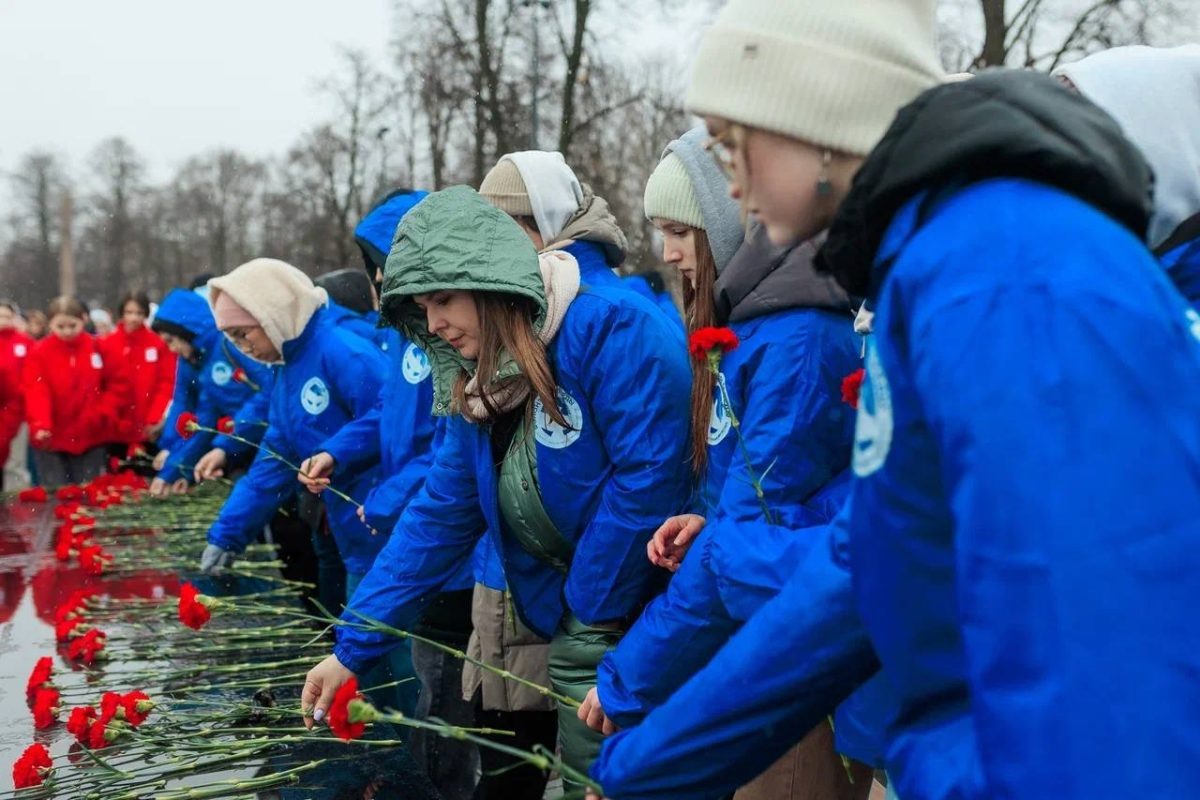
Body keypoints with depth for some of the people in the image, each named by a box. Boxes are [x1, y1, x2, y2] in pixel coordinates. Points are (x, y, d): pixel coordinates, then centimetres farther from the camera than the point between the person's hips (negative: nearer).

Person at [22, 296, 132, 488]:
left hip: (91, 439, 2)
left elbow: (119, 384, 6)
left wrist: (105, 412, -9)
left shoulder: (98, 348, 2)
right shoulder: (39, 352, -5)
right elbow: (36, 392, -16)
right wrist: (40, 425, -32)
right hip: (51, 441, -2)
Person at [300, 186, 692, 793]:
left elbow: (648, 477, -23)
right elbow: (439, 516, 9)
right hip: (579, 631, 7)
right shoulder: (480, 384, 7)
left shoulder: (612, 326, -19)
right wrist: (354, 647, 6)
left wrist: (592, 613, -12)